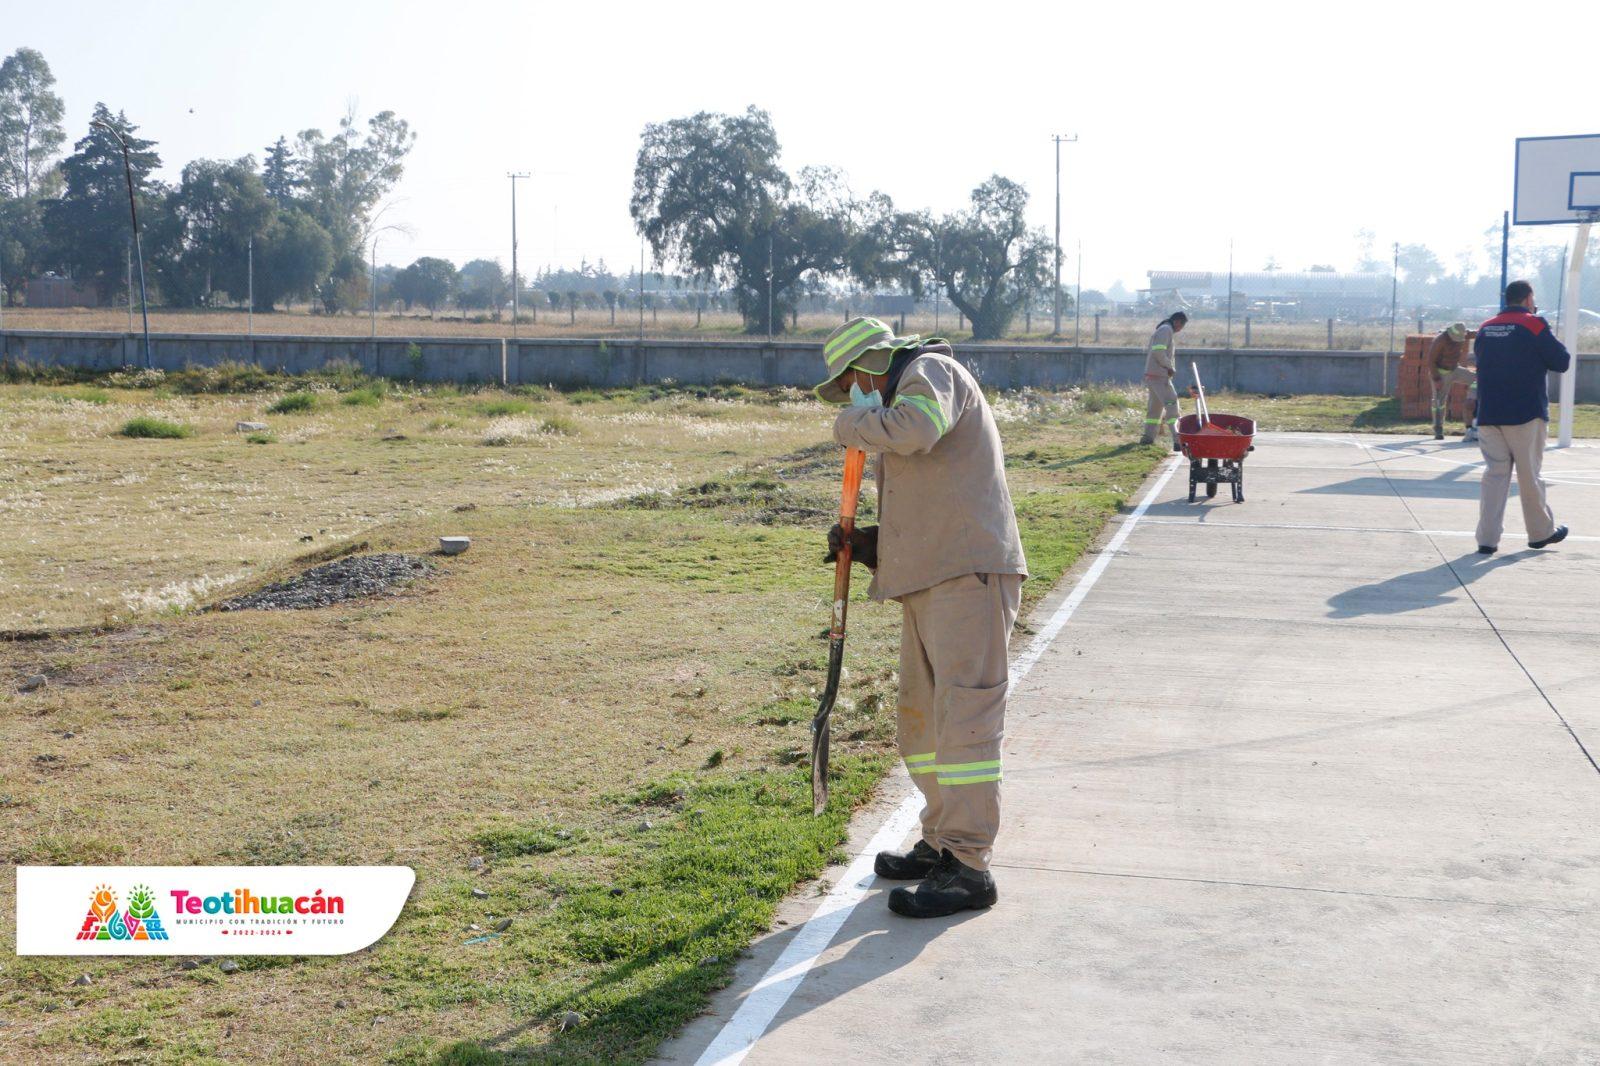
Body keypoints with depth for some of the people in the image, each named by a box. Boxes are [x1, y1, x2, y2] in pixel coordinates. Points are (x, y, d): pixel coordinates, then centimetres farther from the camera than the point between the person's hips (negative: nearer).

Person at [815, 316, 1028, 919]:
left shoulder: (930, 371, 1)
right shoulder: (897, 414, 28)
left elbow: (917, 427, -24)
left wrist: (854, 424, -6)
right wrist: (866, 546, 12)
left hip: (969, 576, -10)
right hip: (927, 584, 10)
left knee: (963, 717, -11)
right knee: (920, 720, 13)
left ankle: (969, 868, -10)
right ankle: (942, 843, 23)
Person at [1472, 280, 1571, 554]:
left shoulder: (1485, 329, 8)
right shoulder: (1534, 324, -9)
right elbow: (1562, 362, -5)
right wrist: (1547, 338, 9)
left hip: (1488, 415, 4)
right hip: (1526, 415, -4)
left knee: (1495, 474, 5)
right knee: (1529, 475, 7)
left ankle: (1487, 538, -3)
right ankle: (1541, 532, 21)